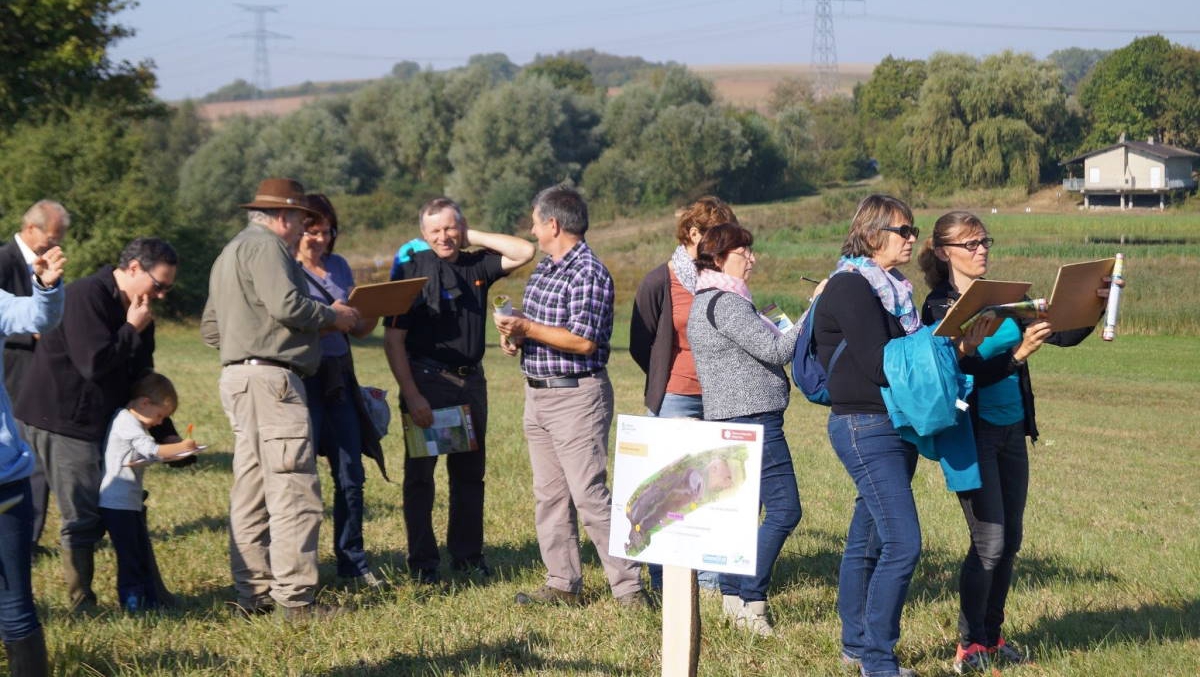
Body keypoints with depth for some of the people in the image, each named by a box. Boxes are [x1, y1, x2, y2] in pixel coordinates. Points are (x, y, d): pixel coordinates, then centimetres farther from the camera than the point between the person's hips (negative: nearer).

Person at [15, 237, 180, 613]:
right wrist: (132, 331, -16)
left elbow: (142, 378, 15)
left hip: (103, 423, 9)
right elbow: (95, 364, -28)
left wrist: (166, 434, 8)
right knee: (84, 518, -6)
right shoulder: (86, 297, -18)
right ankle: (82, 605, 2)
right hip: (63, 423, -9)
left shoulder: (136, 311, 11)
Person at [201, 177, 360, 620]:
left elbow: (210, 328, 26)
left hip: (237, 376, 11)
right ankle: (295, 597, -13)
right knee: (294, 490, -11)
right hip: (270, 377, -11)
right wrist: (332, 316, -6)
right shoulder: (265, 245, -7)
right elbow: (286, 304, -20)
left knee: (251, 491, 11)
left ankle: (253, 592, 13)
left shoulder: (230, 253, 26)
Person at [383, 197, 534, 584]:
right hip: (425, 380, -5)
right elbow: (393, 340, -11)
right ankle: (423, 562, 7)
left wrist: (473, 237, -2)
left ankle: (467, 554, 20)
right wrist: (411, 395, -18)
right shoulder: (411, 271, -8)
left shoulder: (476, 265, 7)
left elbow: (524, 252, 0)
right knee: (420, 473, 1)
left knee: (470, 472, 10)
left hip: (471, 381, 5)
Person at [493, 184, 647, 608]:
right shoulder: (545, 268, 14)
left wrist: (527, 328, -19)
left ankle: (629, 588, -6)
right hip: (538, 394, 10)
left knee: (590, 495, -11)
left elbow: (583, 341, -23)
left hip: (576, 396, -10)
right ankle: (563, 585, 16)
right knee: (549, 495, 10)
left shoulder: (588, 273, -16)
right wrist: (515, 334, 3)